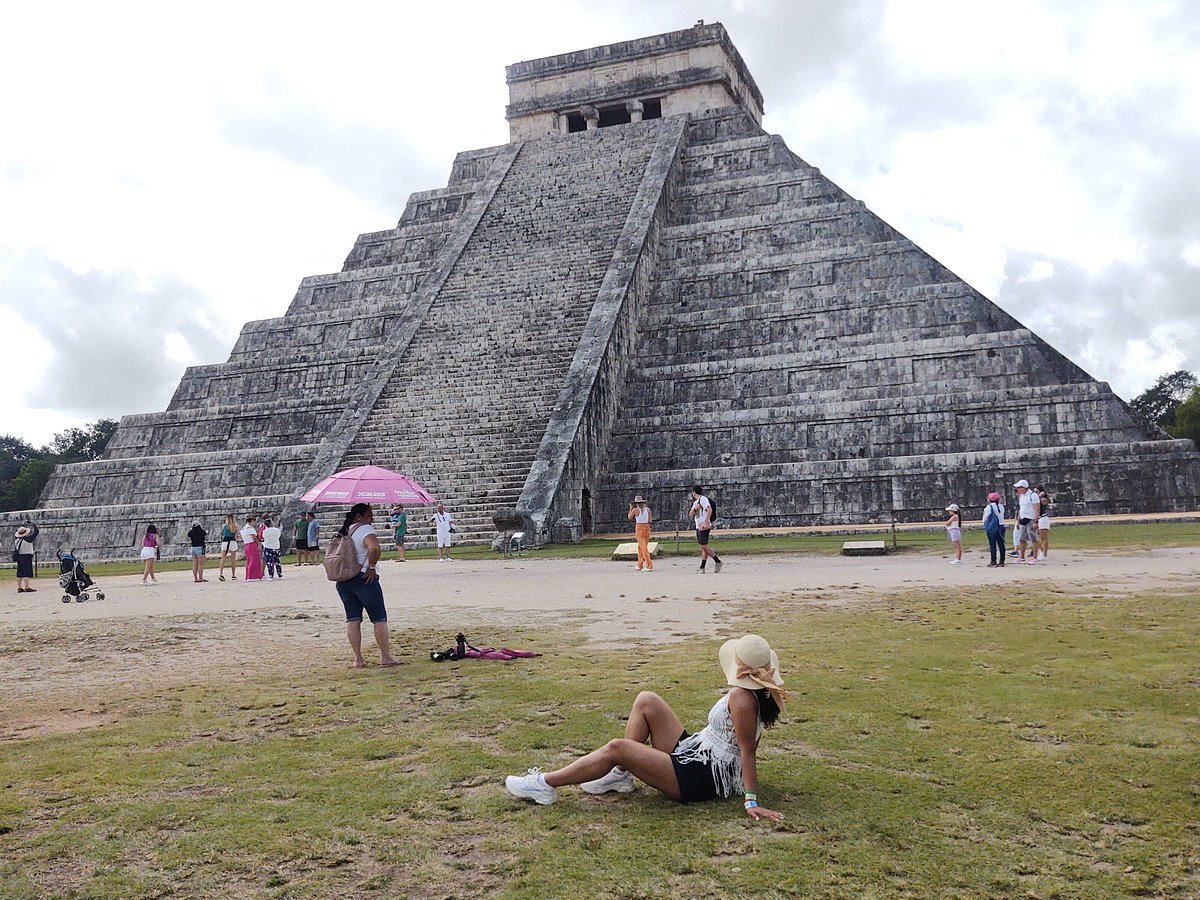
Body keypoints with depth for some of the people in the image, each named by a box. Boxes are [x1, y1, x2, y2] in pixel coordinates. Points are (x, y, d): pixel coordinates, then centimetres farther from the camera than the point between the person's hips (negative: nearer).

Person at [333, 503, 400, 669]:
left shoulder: (344, 532, 14)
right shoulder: (365, 529, -11)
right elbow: (374, 548, -29)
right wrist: (372, 567, -17)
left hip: (343, 582, 7)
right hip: (364, 579, -7)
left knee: (352, 619, 8)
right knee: (379, 618, 2)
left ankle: (358, 659, 8)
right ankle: (385, 657, 4)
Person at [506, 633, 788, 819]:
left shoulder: (742, 697, -23)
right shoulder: (758, 692, 4)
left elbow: (748, 751, -26)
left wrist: (751, 801, -28)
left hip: (699, 779, -10)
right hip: (692, 753, 10)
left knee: (616, 748, -19)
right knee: (646, 701, 5)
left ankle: (545, 784, -10)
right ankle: (620, 775, 8)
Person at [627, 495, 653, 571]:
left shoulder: (635, 510, -8)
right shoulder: (647, 509, 3)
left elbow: (629, 517, 8)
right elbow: (650, 520, 5)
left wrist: (630, 508, 18)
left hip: (639, 529, -5)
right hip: (647, 528, 5)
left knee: (643, 548, -6)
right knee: (640, 547, 19)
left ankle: (649, 566, -13)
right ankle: (640, 565, 23)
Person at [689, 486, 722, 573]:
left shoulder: (703, 499, -9)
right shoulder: (695, 502, 21)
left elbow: (709, 510, -21)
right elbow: (690, 514, 17)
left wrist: (706, 522, -26)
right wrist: (694, 508, -3)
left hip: (704, 527, -9)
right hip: (698, 527, 9)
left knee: (704, 546, -13)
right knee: (703, 548, 6)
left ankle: (718, 561, -5)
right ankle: (702, 568, 4)